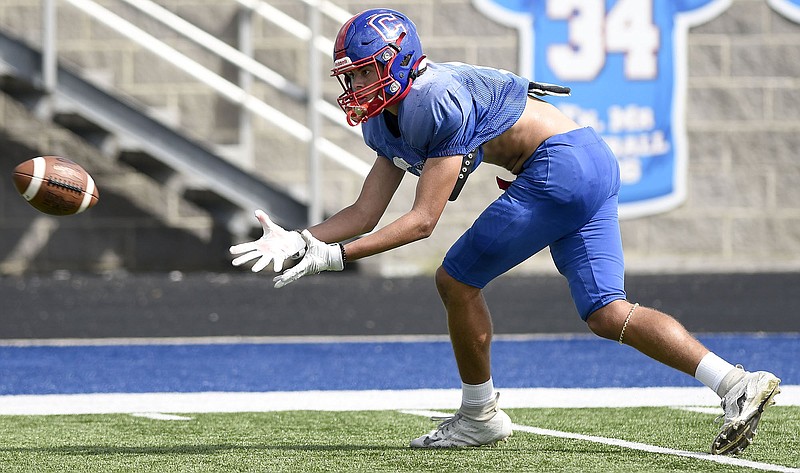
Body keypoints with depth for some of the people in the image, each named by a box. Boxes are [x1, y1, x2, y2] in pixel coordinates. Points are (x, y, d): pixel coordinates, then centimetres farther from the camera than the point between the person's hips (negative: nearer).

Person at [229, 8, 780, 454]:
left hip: (558, 168, -10)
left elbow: (423, 220, -16)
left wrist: (337, 255, -17)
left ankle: (480, 415, 14)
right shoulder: (389, 124, 14)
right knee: (606, 313, 5)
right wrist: (297, 242, 0)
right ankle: (736, 383, -5)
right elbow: (366, 213, 13)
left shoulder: (435, 101, -16)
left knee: (458, 280, 0)